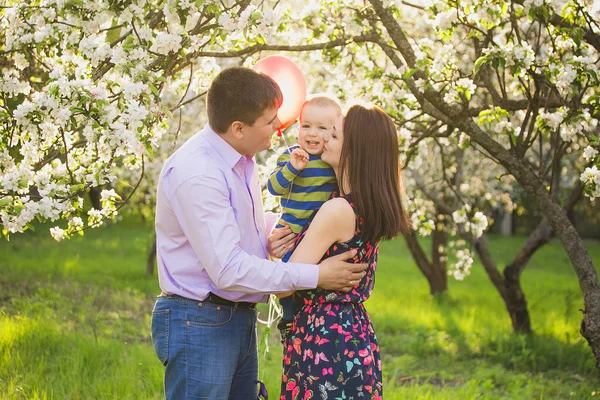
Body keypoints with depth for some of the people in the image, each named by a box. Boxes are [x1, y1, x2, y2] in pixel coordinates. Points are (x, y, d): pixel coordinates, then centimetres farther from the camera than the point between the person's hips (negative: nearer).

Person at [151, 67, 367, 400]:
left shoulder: (241, 159, 7)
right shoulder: (196, 173, -22)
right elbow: (228, 270, -25)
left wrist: (268, 241, 0)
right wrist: (315, 277, -20)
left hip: (240, 320, 9)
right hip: (198, 324, -9)